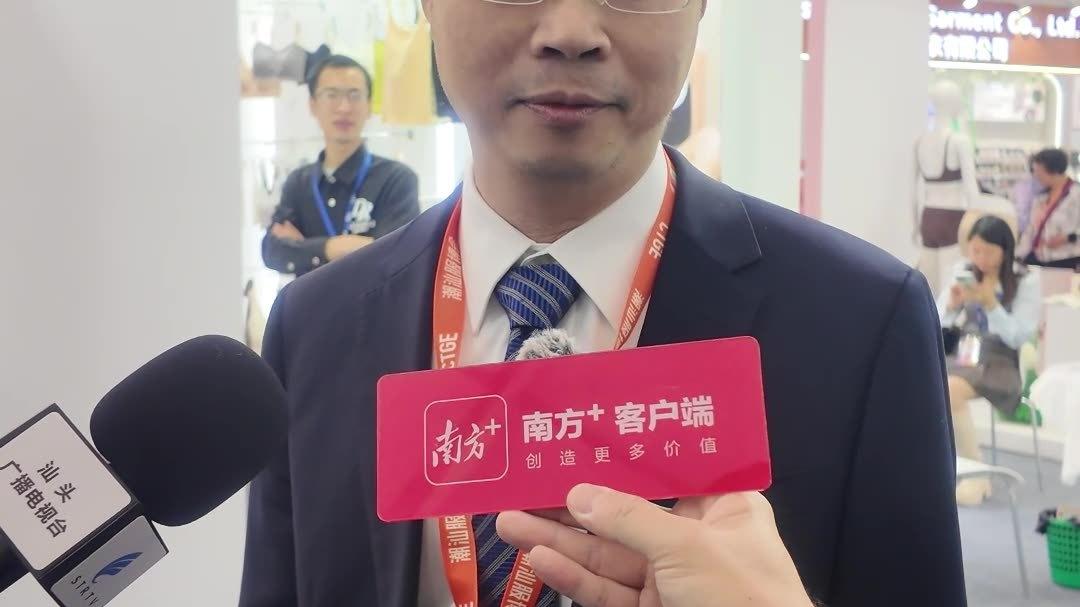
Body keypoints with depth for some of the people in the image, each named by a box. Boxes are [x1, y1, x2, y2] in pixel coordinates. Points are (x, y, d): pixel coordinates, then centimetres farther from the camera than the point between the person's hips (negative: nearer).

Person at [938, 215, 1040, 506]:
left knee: (951, 389, -35)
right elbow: (936, 325, 11)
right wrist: (952, 305, -9)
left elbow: (1019, 337, -7)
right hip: (962, 356, 4)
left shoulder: (1027, 281, 0)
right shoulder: (962, 273, 10)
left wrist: (990, 303, -17)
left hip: (1002, 364, -4)